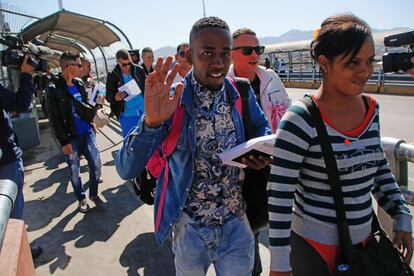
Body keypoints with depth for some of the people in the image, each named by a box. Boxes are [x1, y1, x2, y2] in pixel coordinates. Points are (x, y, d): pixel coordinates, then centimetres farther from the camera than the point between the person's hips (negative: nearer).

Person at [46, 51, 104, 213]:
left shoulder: (79, 84, 7)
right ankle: (81, 198, 26)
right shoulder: (54, 89, -10)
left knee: (96, 164, 3)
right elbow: (54, 119, -11)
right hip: (71, 137, -4)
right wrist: (64, 142, -14)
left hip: (87, 131, 5)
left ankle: (94, 194, 23)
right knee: (74, 170, 7)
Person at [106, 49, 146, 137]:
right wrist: (115, 98, -26)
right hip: (127, 116, -2)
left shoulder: (139, 70, -1)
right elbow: (108, 96, -3)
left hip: (144, 111, 2)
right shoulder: (112, 76, -5)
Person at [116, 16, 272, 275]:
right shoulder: (171, 101, -17)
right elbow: (126, 169, -21)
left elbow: (262, 128, 13)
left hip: (237, 225, 1)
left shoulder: (242, 94, -8)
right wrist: (151, 122, -39)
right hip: (190, 229, -1)